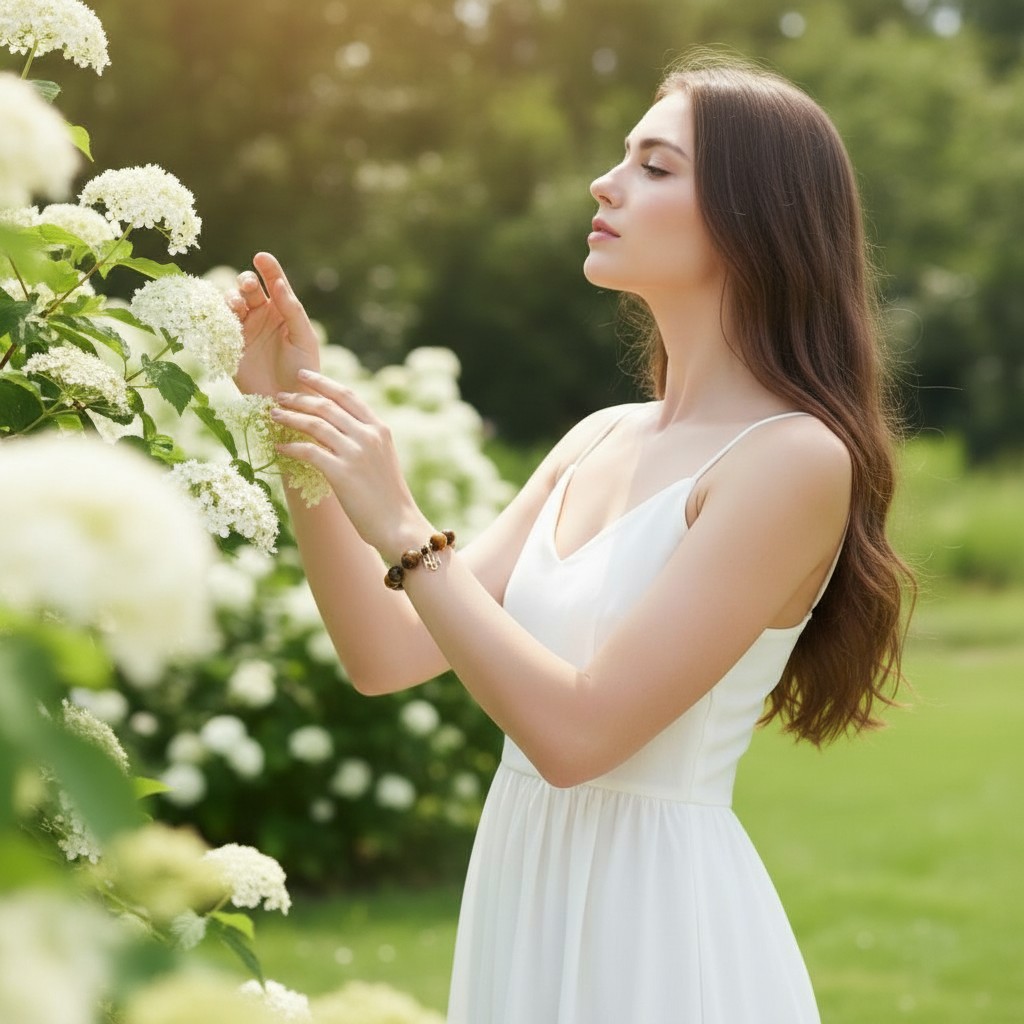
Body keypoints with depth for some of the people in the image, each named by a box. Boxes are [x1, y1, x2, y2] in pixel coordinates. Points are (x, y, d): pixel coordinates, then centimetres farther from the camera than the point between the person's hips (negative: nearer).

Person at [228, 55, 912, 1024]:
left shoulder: (794, 457, -16)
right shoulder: (600, 441, 6)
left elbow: (576, 733, -21)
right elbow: (387, 653, 3)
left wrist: (402, 529, -19)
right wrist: (292, 414, -1)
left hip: (656, 916, -7)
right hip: (521, 890, 7)